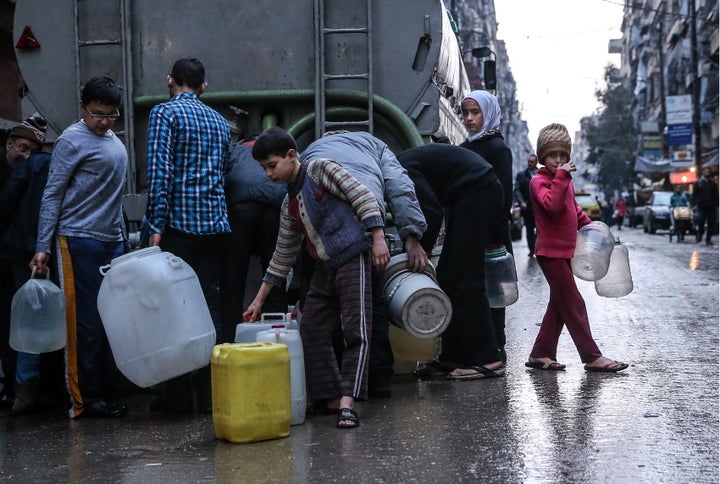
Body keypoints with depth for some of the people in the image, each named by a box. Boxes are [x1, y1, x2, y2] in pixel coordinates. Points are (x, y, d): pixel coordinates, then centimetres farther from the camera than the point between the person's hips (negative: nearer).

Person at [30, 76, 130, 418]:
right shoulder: (72, 141, -6)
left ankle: (105, 394, 13)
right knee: (86, 322, -6)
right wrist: (42, 247, -13)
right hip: (79, 242, -7)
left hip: (112, 242, 7)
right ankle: (84, 399, 0)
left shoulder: (115, 142, 16)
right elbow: (52, 195, -8)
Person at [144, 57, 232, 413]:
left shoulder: (165, 113, -2)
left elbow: (159, 171, -12)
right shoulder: (219, 121, 18)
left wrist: (157, 225, -14)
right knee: (210, 305, 7)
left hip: (180, 223, -6)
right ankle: (210, 391, 9)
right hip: (216, 224, 6)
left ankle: (180, 394, 3)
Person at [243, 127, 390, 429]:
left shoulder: (320, 169, -3)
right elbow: (283, 255, 21)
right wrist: (259, 299, 20)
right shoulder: (289, 205, 16)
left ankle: (347, 402, -19)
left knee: (356, 331, -13)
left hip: (352, 258, -8)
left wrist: (378, 238, -19)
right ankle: (331, 398, 9)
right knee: (312, 332, 4)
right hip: (323, 269, 8)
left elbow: (363, 197, -10)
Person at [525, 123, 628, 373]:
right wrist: (561, 176, -29)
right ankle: (592, 357, -5)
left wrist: (589, 225, 20)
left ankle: (541, 354, 18)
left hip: (565, 251, 9)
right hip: (551, 252, -9)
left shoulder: (565, 181, 16)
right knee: (574, 305, -8)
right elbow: (552, 205, -28)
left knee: (559, 305, 12)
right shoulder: (539, 181, -10)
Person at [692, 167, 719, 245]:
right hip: (702, 206, -2)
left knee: (711, 223, 1)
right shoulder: (698, 183, 5)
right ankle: (699, 235, 11)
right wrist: (694, 204, -6)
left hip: (711, 207, 2)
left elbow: (716, 195, 13)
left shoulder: (712, 183, 10)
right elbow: (694, 194, 4)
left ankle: (708, 239, 9)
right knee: (701, 221, -12)